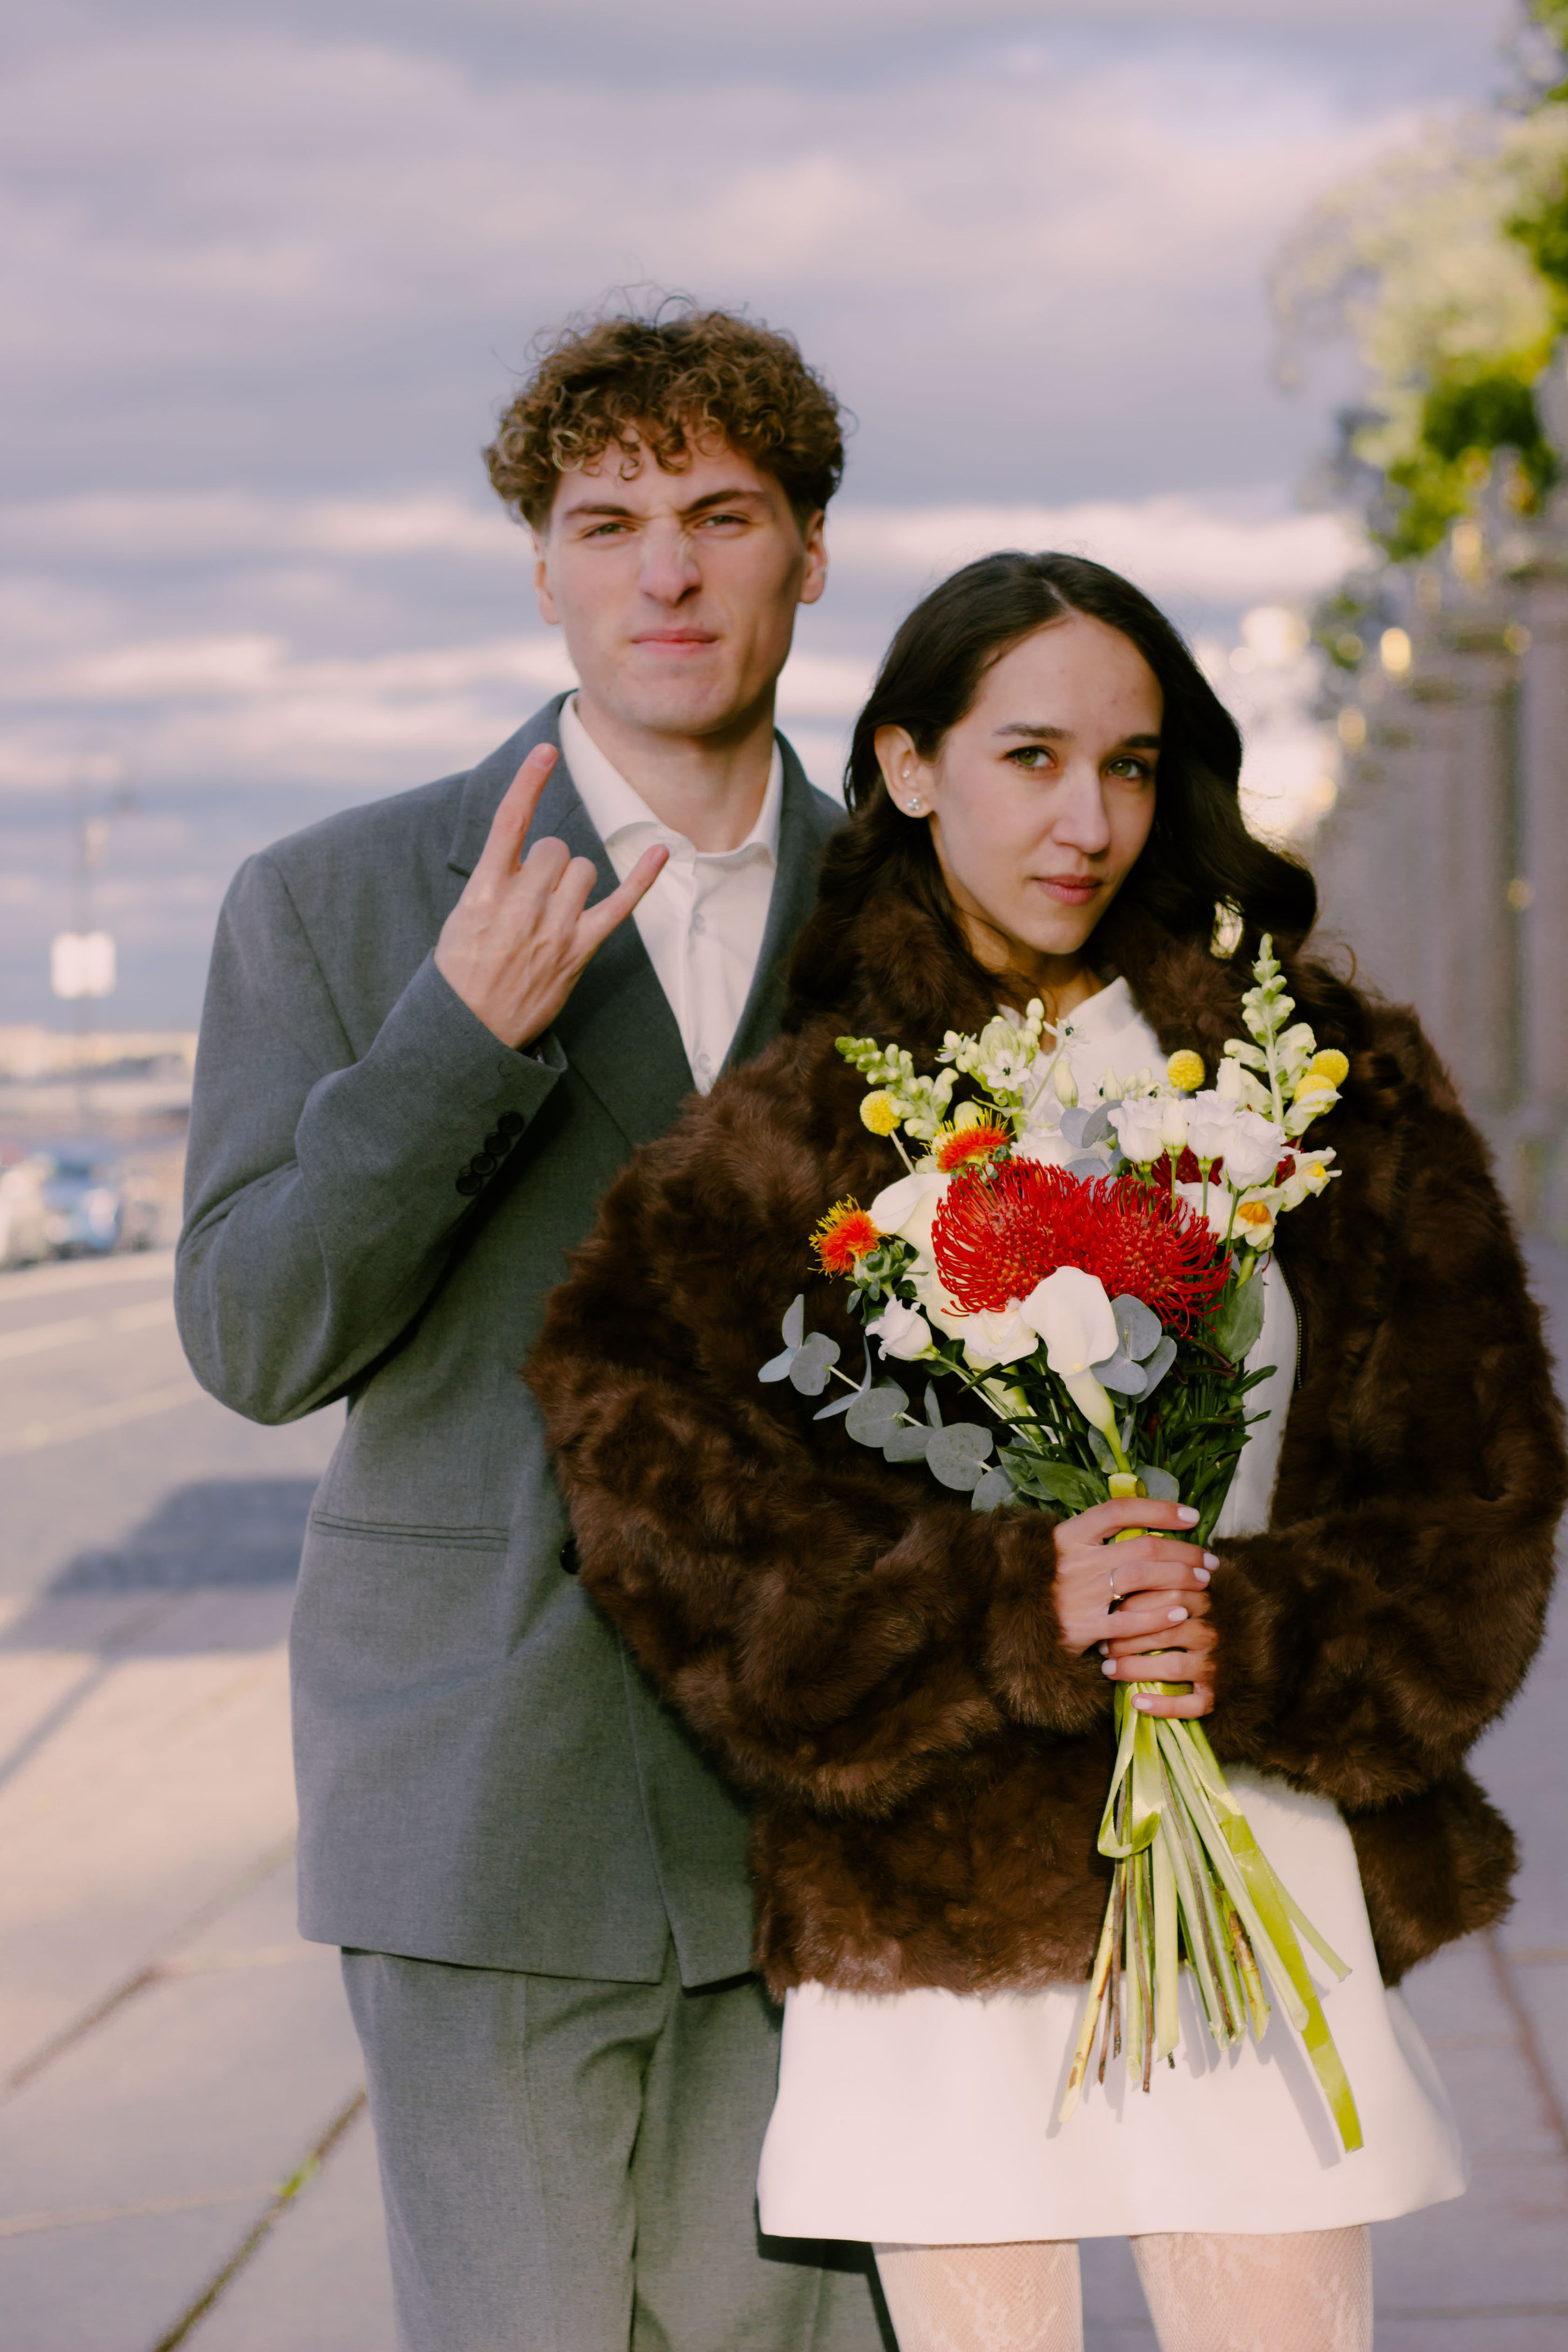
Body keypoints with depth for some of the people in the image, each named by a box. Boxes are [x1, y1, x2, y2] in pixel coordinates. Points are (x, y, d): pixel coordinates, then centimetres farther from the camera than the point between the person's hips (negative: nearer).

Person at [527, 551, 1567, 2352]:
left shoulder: (1324, 1083, 8)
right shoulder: (795, 1128, 3)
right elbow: (643, 1452, -8)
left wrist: (1261, 1637, -11)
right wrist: (1007, 1607, -17)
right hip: (941, 1898, -1)